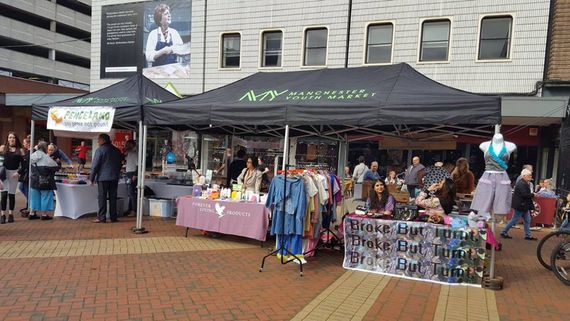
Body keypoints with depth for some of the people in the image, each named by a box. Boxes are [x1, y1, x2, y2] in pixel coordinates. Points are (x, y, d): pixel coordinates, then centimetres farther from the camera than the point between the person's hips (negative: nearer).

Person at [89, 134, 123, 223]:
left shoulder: (100, 150, -8)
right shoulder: (117, 150, 10)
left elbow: (95, 165, -9)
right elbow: (119, 164, 17)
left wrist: (92, 178, -3)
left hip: (103, 177, -5)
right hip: (114, 178, 5)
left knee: (102, 197, 0)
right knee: (113, 197, 8)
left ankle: (101, 217, 0)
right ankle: (113, 217, 11)